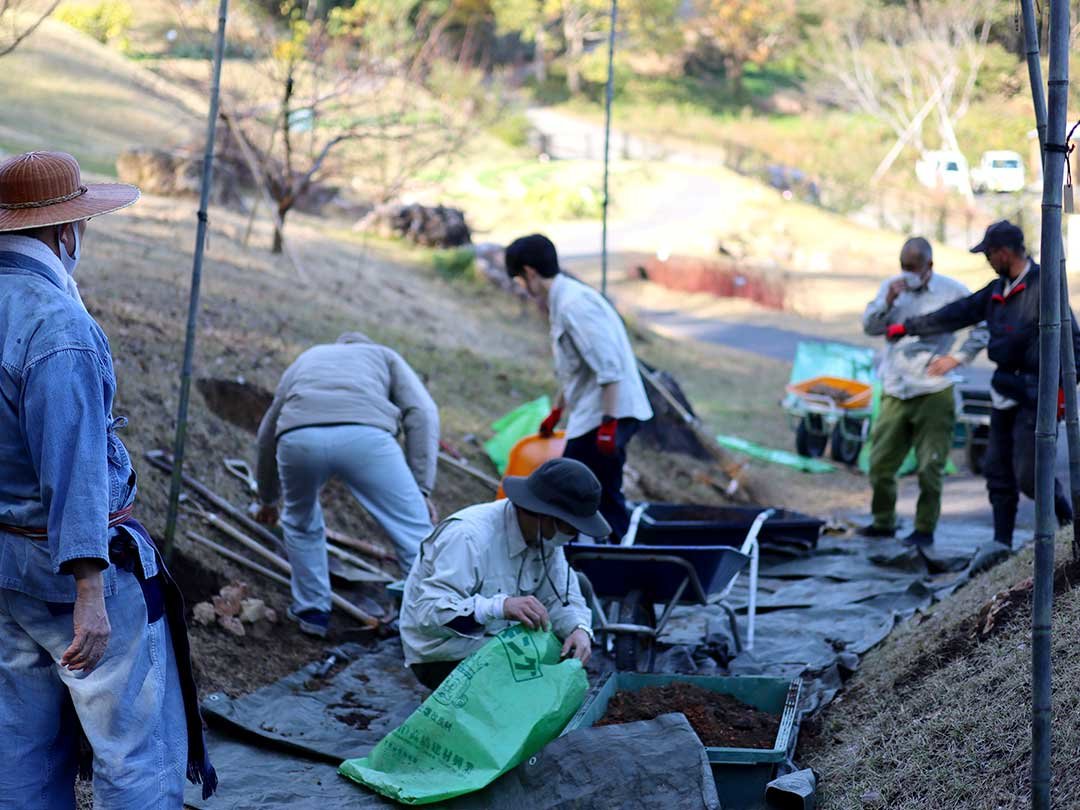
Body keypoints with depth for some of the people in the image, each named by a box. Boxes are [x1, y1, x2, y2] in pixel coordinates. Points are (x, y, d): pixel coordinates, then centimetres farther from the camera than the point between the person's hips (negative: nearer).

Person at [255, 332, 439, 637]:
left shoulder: (306, 360, 44)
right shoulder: (385, 356, 36)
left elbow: (267, 433, 49)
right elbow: (422, 412, 16)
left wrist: (268, 500, 63)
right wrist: (422, 489, 13)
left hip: (298, 437, 3)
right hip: (365, 436, -3)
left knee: (301, 523, 31)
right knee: (417, 535, 6)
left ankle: (312, 610, 37)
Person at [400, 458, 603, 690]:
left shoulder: (545, 536, -4)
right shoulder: (468, 537, -29)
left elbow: (561, 599, 1)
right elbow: (429, 612, -36)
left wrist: (579, 629, -22)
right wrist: (500, 606, -48)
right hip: (443, 657, -8)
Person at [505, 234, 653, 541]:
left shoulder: (574, 304, -16)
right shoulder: (565, 300, 17)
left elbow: (609, 368, -24)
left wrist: (608, 423, -26)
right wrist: (556, 412, 39)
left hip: (605, 414, -10)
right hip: (593, 416, 10)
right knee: (605, 498, 13)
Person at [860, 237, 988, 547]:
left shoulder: (952, 291, -2)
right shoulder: (892, 286, 8)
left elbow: (985, 325, 4)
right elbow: (869, 326, 3)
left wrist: (957, 357, -4)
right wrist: (888, 301, -13)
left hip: (934, 393, -4)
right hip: (894, 391, 4)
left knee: (929, 466, -2)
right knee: (880, 462, 7)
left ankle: (925, 529, 9)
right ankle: (883, 522, 23)